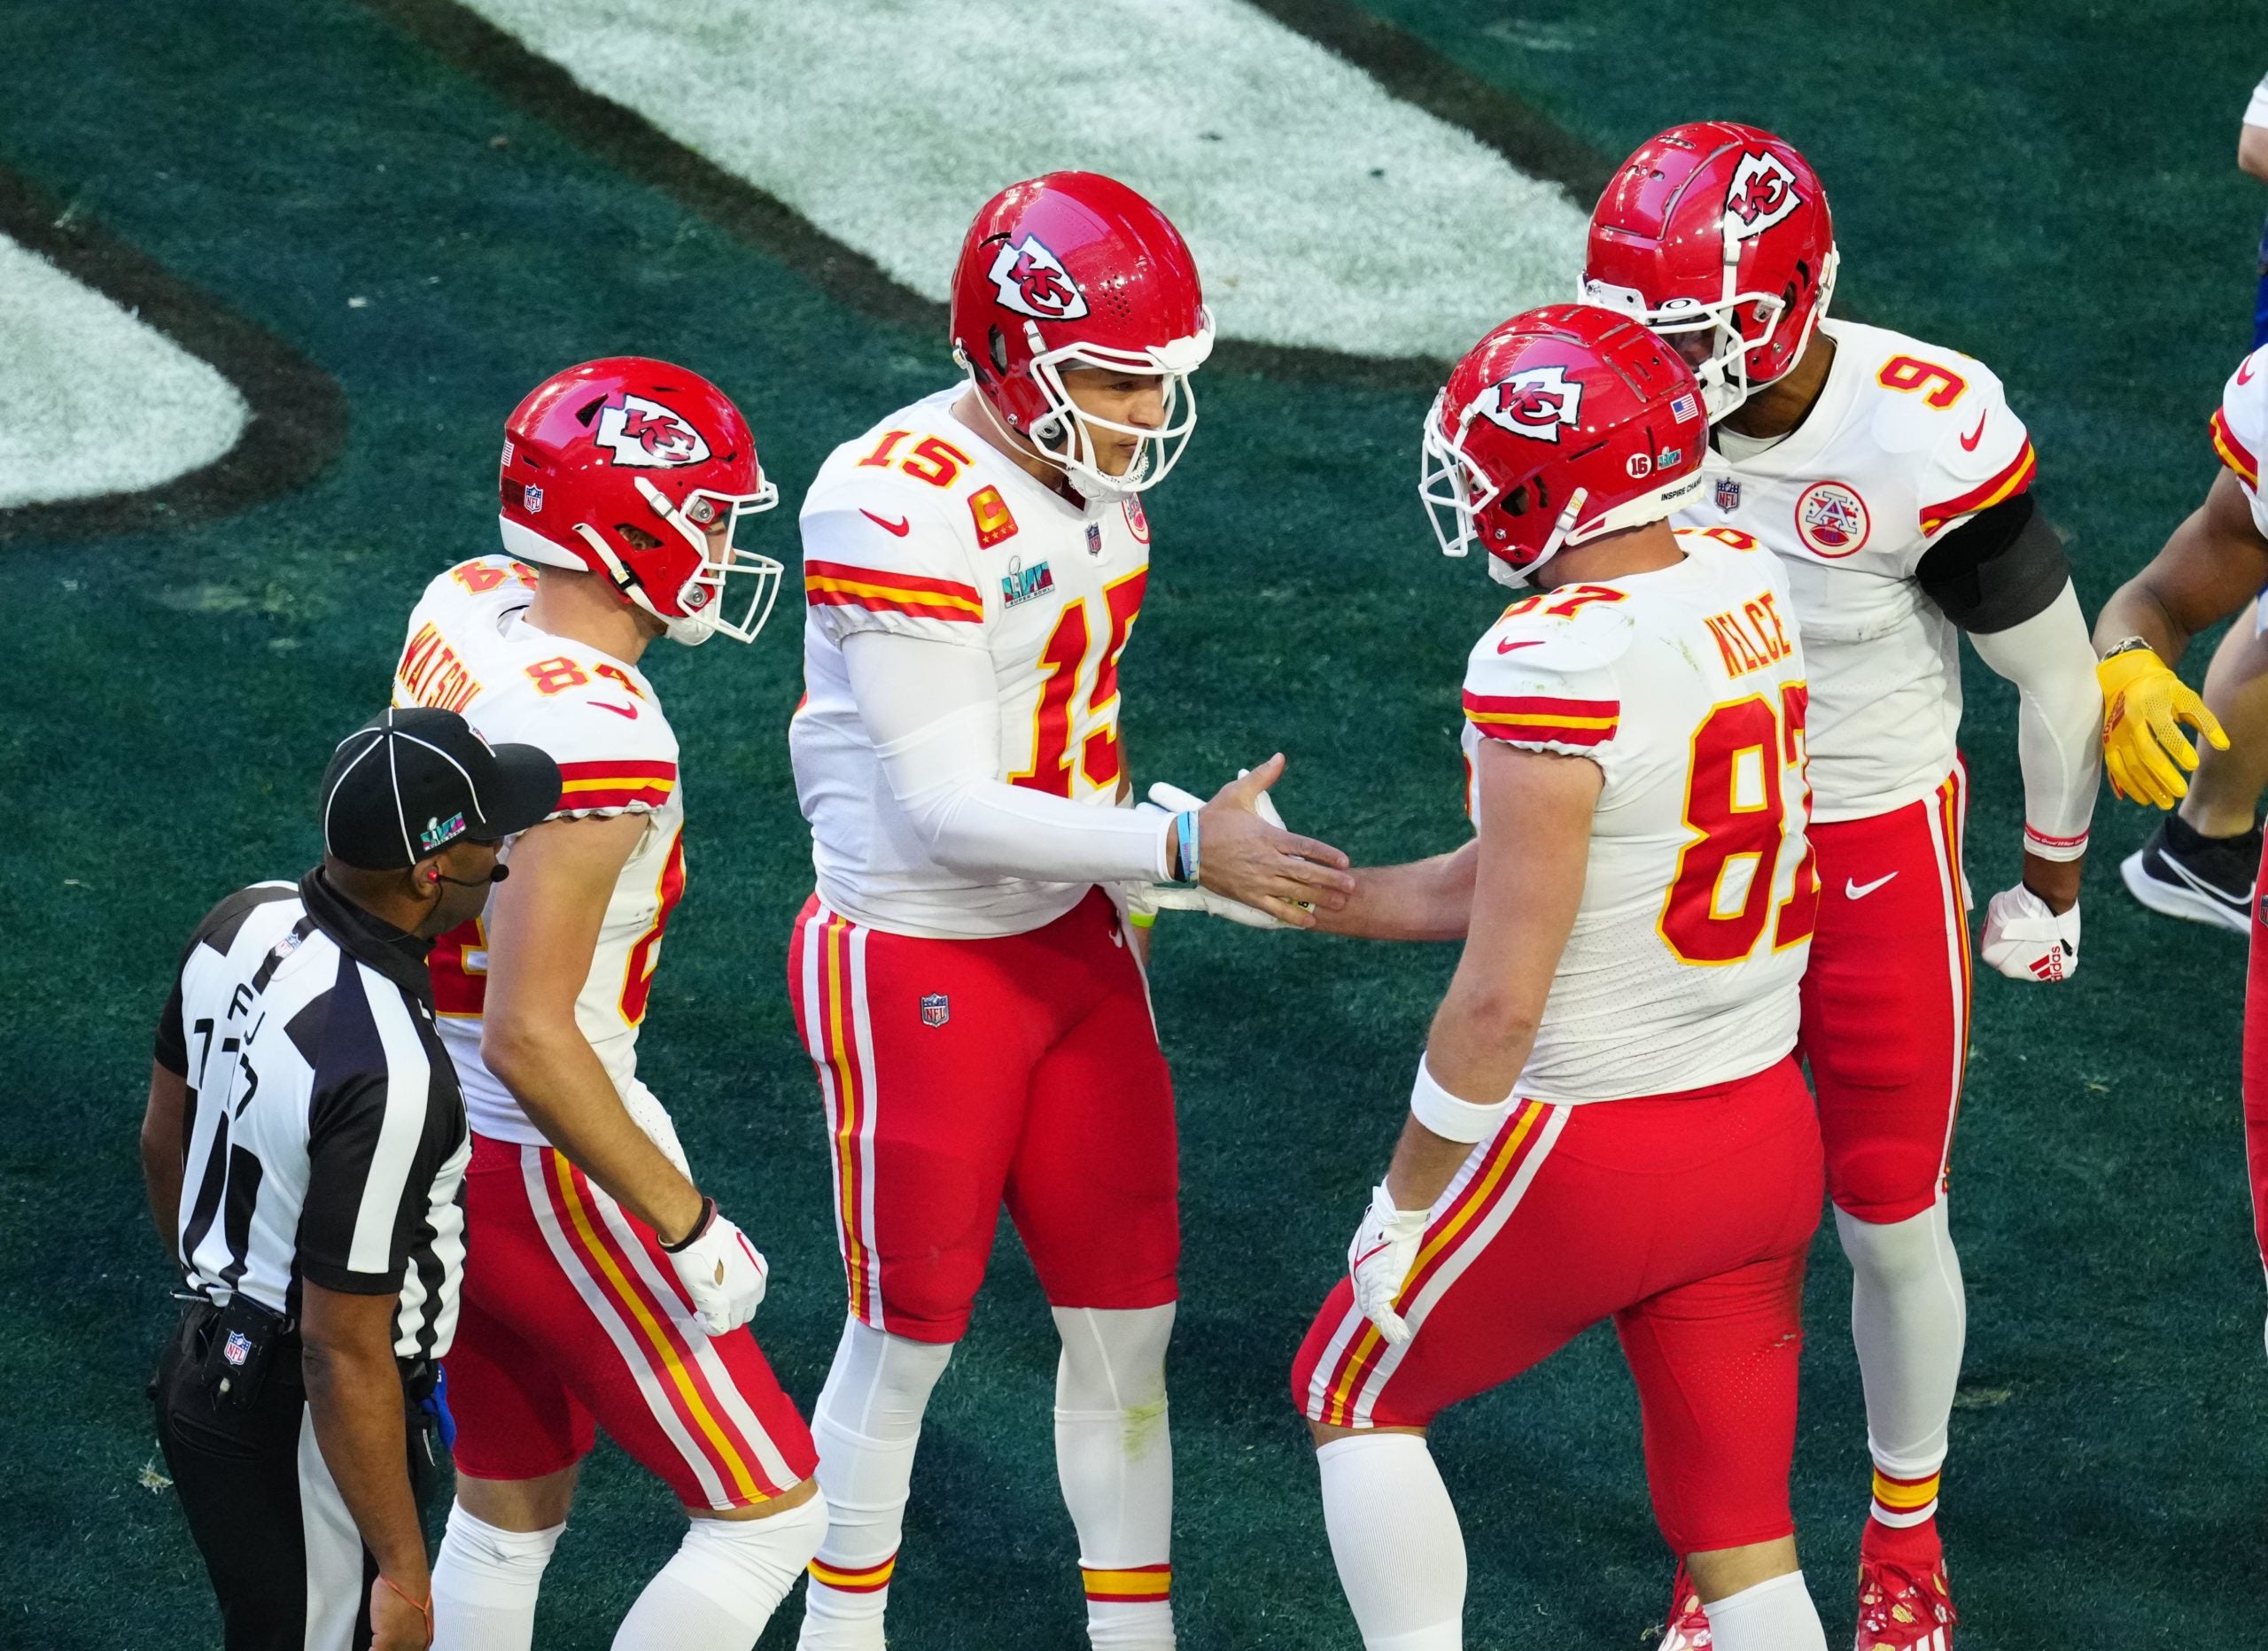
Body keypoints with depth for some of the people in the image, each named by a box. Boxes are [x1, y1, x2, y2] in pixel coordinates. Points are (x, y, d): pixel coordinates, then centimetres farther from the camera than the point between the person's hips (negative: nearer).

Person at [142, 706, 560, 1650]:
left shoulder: (245, 924, -7)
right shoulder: (387, 1075, -32)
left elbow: (164, 1141, 10)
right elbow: (346, 1353, -26)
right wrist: (402, 1571, -16)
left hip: (212, 1364, 9)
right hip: (299, 1450, -9)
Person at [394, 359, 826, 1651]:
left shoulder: (462, 610, -3)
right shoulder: (600, 735, -28)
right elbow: (530, 1037, -28)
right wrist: (688, 1226, -21)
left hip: (434, 1136, 9)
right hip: (543, 1172, -9)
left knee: (508, 1514, 23)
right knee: (768, 1518, 3)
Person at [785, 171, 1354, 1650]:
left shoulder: (1095, 471, 0)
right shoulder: (901, 511, -26)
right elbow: (944, 808, -27)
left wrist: (1115, 887, 16)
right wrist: (1182, 847, -30)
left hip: (1067, 941, 7)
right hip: (917, 969, -7)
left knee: (1127, 1314, 12)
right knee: (910, 1338, 7)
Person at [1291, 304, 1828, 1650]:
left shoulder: (1554, 664, -23)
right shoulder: (1747, 590, 1)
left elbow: (1501, 998, -21)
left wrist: (1406, 1203, -8)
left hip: (1590, 1157, -7)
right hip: (1765, 1131, 7)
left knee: (1356, 1393, 18)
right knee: (1740, 1535, 15)